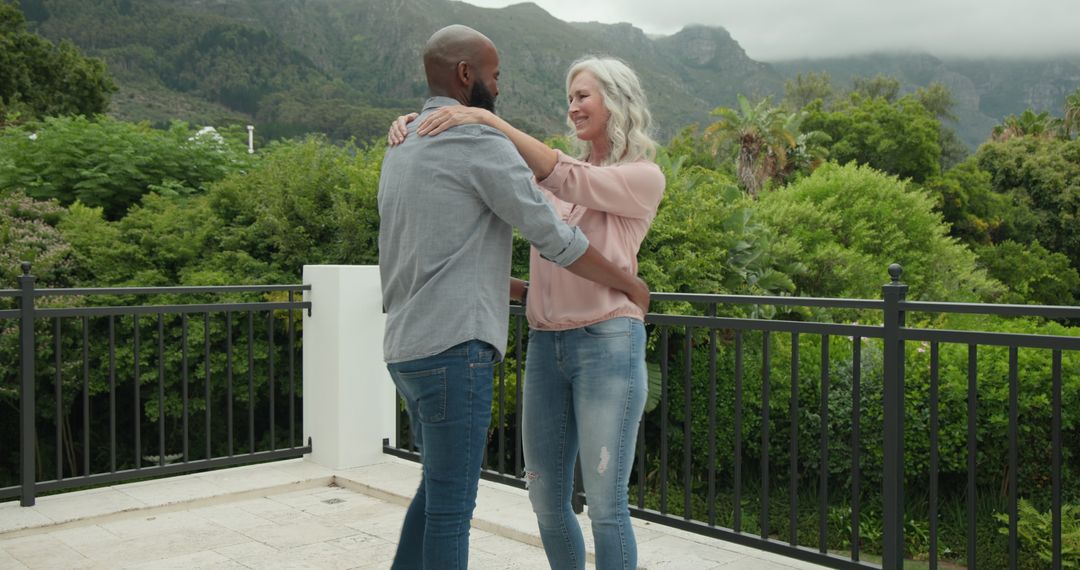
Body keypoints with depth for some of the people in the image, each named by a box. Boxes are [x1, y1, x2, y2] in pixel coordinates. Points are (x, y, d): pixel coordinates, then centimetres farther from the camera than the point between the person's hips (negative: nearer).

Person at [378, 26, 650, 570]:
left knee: (438, 486, 20)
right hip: (454, 347, -9)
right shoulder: (481, 142, -11)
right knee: (452, 501, -1)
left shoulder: (401, 149, 17)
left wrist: (502, 284, 27)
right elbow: (557, 240, -10)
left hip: (406, 346, 9)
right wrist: (629, 284, 4)